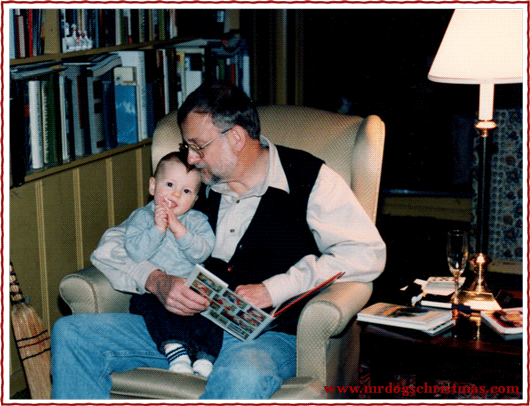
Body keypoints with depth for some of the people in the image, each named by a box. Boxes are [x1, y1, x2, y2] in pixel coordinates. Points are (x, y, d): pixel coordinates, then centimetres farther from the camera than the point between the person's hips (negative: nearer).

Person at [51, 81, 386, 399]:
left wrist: (273, 289, -15)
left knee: (242, 378, -41)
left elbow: (368, 253, -8)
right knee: (70, 333, -11)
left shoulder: (310, 179, 3)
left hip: (266, 333, -5)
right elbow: (113, 245, 15)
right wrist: (156, 280, -8)